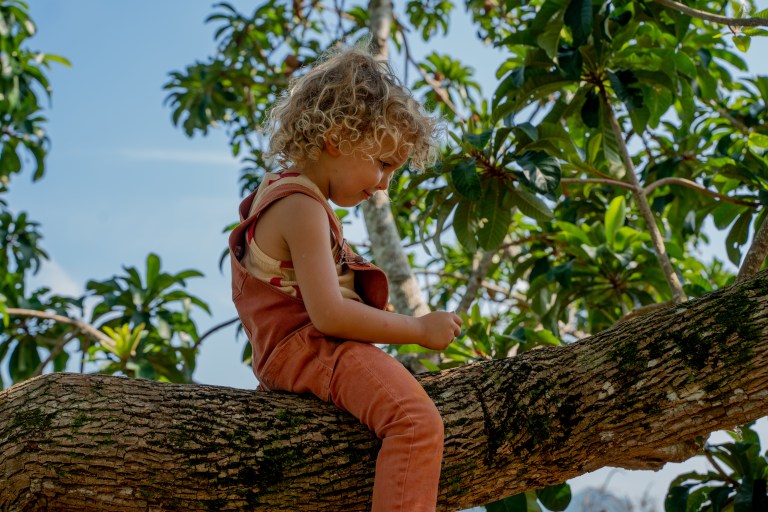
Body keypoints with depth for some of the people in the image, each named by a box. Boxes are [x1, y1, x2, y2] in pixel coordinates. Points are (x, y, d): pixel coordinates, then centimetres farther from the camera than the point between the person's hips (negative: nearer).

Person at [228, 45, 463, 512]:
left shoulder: (280, 189, 15)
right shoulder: (302, 209, -19)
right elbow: (328, 314, -27)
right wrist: (419, 328, -19)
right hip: (307, 349, -11)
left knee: (409, 383, 32)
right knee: (418, 420, -31)